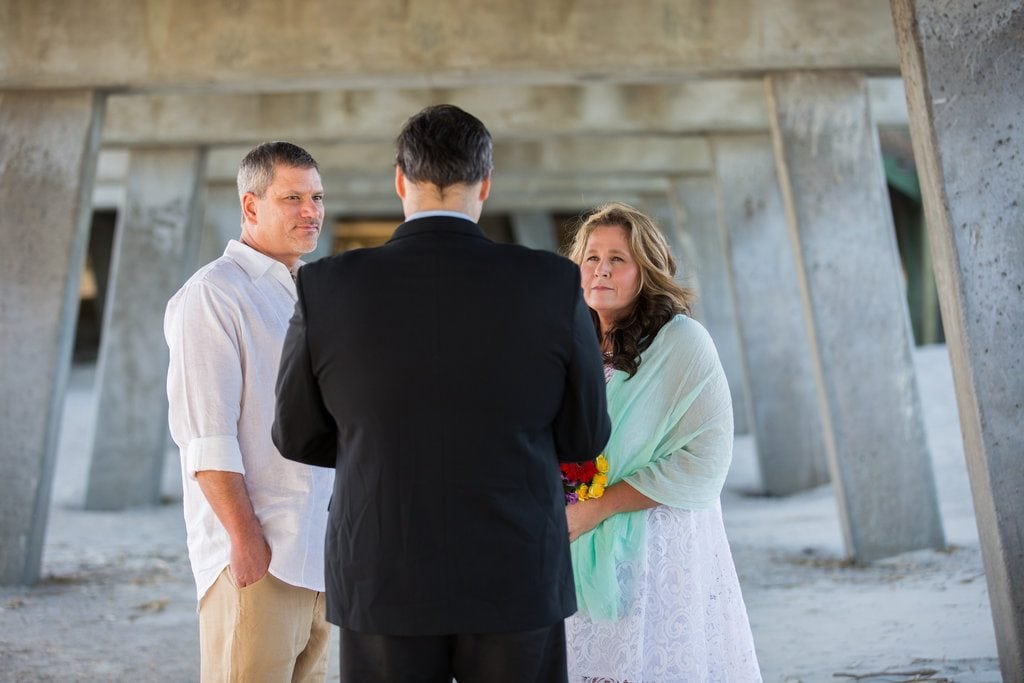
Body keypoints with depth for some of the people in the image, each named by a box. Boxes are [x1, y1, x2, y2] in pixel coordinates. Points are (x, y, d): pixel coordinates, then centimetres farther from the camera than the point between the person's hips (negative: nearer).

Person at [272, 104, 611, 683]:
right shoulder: (554, 286, -9)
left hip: (386, 587, 0)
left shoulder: (328, 289, -8)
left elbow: (298, 437, 5)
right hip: (515, 585, 0)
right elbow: (582, 438, 1)